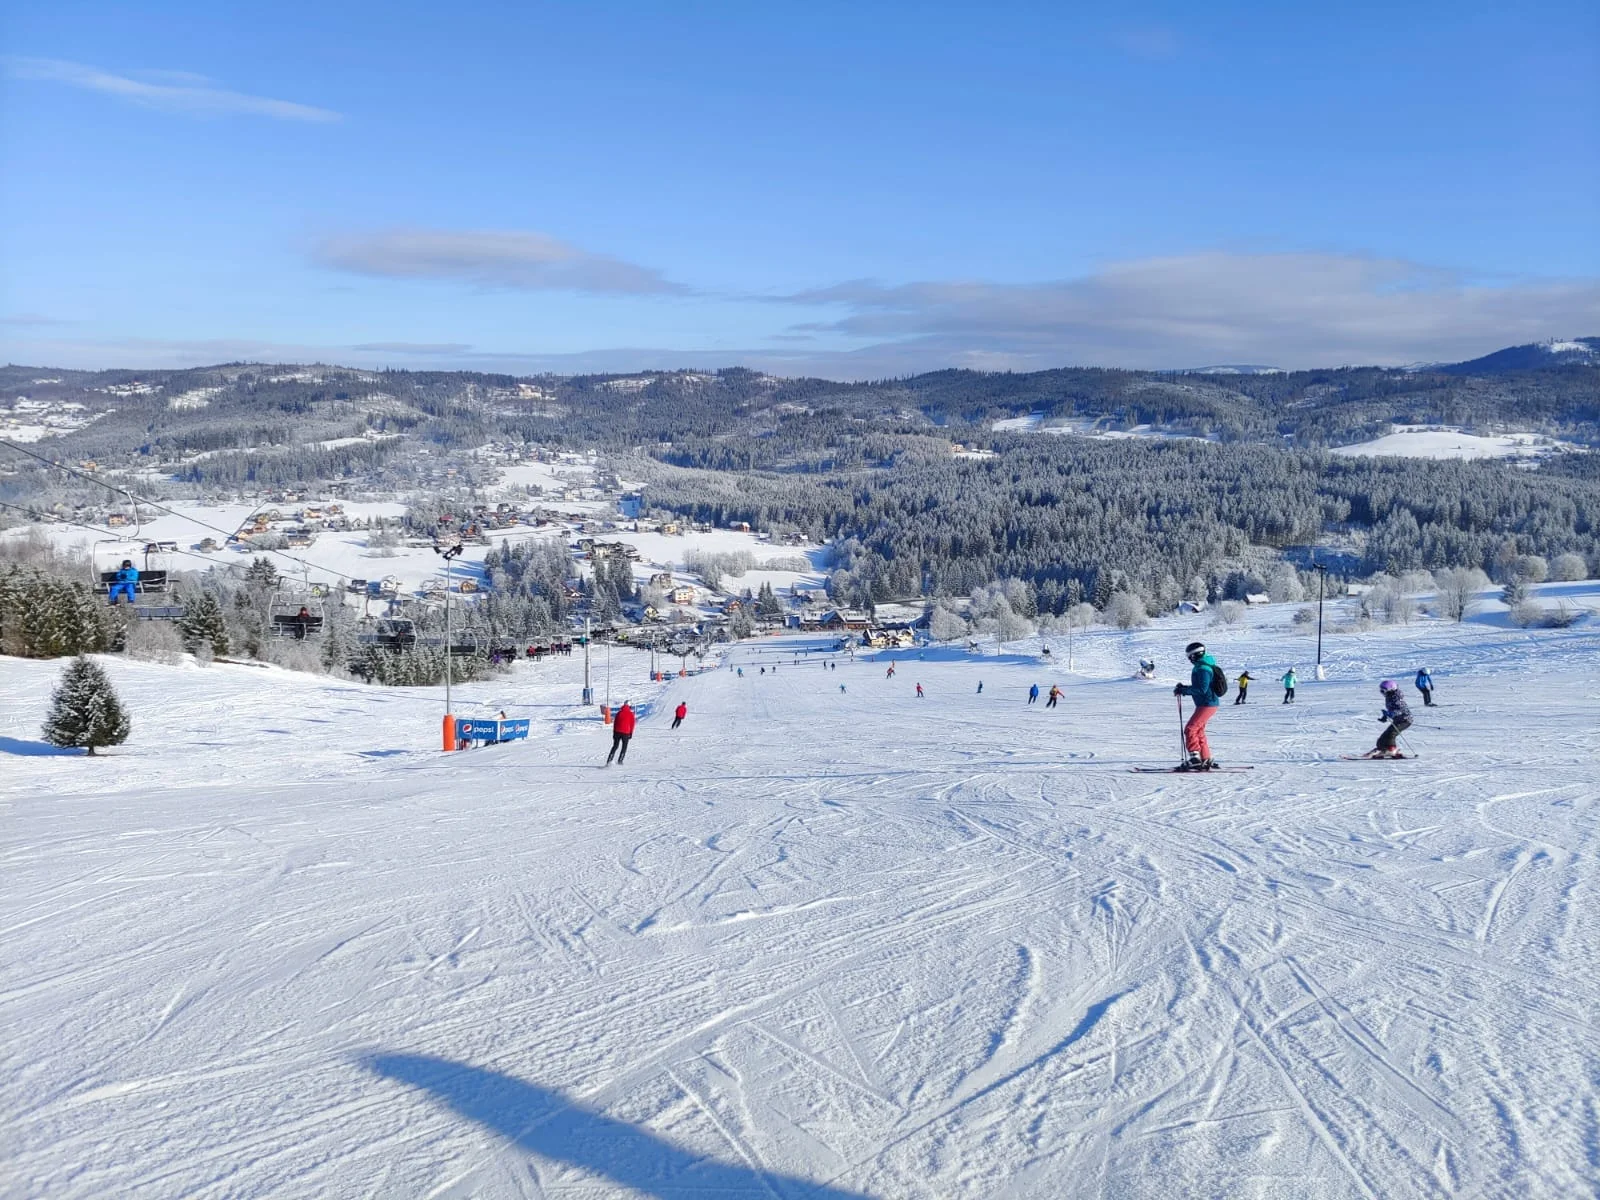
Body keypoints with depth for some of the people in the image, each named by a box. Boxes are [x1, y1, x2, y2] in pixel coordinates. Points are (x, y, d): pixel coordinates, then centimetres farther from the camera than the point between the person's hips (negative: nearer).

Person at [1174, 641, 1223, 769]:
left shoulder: (1202, 669, -18)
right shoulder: (1202, 666, 15)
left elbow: (1202, 689, -25)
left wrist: (1183, 689, -21)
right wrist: (1184, 689, 9)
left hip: (1207, 705, -11)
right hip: (1205, 704, 11)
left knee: (1190, 729, -14)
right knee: (1199, 731, 18)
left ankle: (1195, 758, -19)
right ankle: (1207, 759, 24)